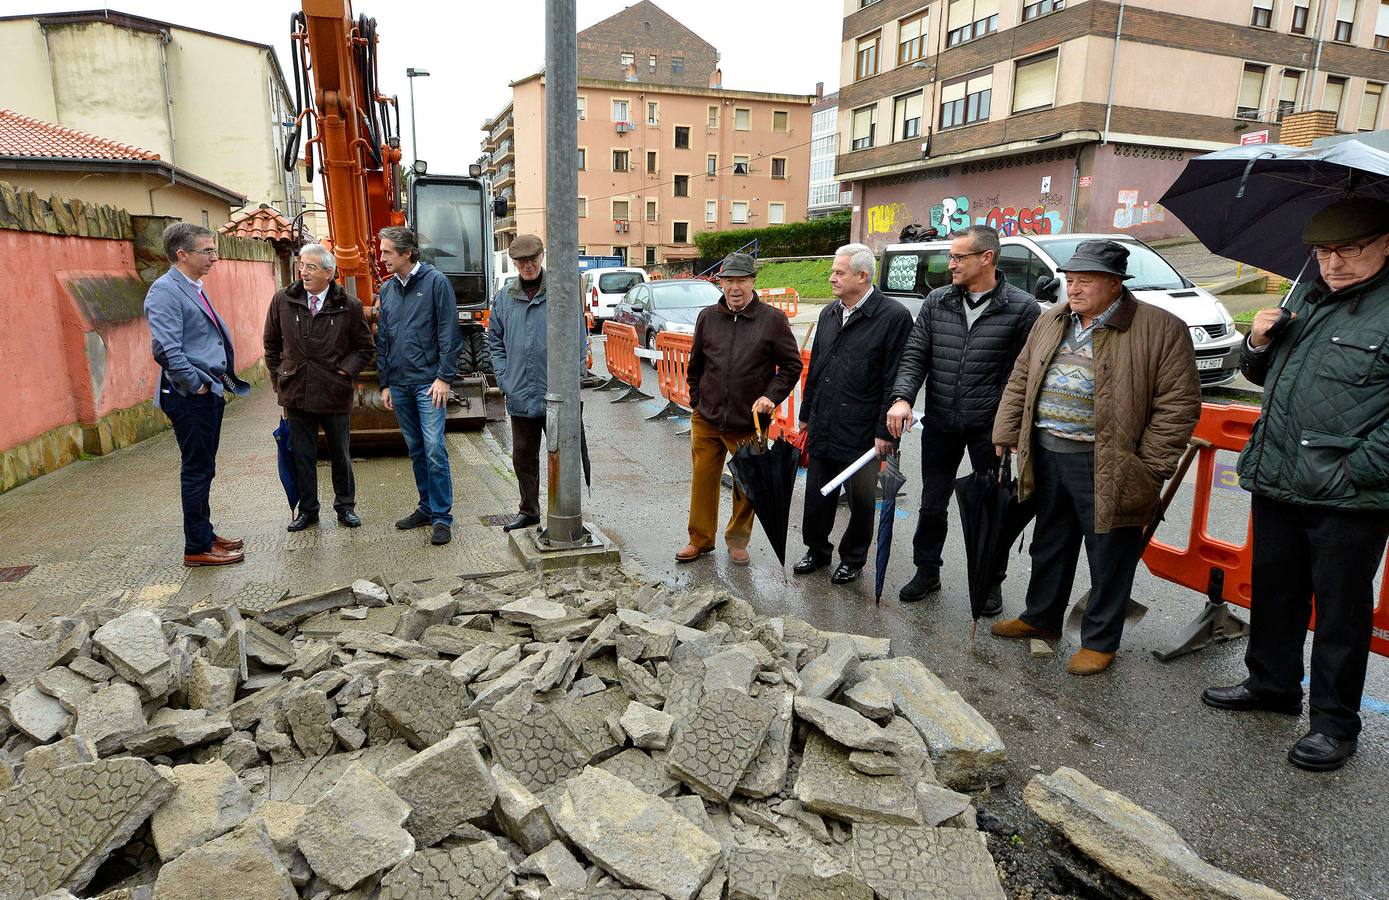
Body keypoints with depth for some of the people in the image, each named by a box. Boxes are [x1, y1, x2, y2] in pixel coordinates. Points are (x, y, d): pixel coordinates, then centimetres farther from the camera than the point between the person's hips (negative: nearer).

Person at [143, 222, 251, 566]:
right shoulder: (165, 290, -15)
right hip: (189, 397, -9)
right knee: (197, 470, -1)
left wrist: (219, 383, 14)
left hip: (209, 393, 9)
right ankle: (197, 547, 9)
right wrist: (197, 385, -16)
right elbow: (166, 349, -23)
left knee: (203, 469, 17)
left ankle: (205, 534, 28)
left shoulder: (195, 288, 15)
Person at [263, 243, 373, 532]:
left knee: (340, 454, 11)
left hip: (334, 393, -2)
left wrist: (346, 370, -7)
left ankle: (345, 506, 27)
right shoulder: (283, 300, 0)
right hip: (296, 391, 2)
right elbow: (271, 342, 12)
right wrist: (278, 377, 8)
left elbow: (365, 346, 4)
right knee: (303, 456, 10)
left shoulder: (349, 306, -6)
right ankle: (307, 510, 23)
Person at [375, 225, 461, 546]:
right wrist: (384, 383, 13)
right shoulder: (387, 289, 13)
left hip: (428, 383, -6)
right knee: (415, 450, 12)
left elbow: (448, 333, -8)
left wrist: (444, 377, -13)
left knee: (434, 449, -8)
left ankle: (442, 517, 0)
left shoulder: (435, 281, -5)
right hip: (399, 384, 6)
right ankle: (427, 507, 23)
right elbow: (382, 340, 16)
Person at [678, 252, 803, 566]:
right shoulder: (707, 317, 3)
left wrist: (771, 396, -12)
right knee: (702, 480, 9)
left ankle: (738, 540, 29)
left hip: (749, 423, -2)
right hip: (706, 420, 2)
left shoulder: (773, 319, -6)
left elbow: (792, 365, -1)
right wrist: (696, 400, 11)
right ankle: (700, 540, 25)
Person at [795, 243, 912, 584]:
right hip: (822, 429, 6)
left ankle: (853, 559, 30)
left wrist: (884, 432, -14)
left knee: (860, 501, 11)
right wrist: (806, 413, 18)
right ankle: (817, 550, 35)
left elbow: (895, 381, -13)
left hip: (861, 435, -6)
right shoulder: (829, 314, 11)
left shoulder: (893, 317, -12)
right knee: (817, 498, 15)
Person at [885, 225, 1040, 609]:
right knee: (932, 504, 15)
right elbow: (915, 354, 1)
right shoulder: (936, 302, 3)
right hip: (940, 425, 3)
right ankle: (927, 572, 33)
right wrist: (903, 397, -15)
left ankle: (991, 582, 30)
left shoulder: (1022, 308, -8)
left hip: (990, 429, -3)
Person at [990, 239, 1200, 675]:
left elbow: (1178, 405, -10)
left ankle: (1099, 641, 25)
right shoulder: (1051, 321, 8)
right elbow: (1020, 381, 14)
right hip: (1046, 458, 5)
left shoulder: (1161, 329, -9)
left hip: (1107, 467, -5)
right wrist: (1005, 435, 7)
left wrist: (1148, 468, -12)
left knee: (1109, 558, 8)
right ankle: (1041, 618, 38)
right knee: (1049, 546, 19)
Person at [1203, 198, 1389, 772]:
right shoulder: (1306, 298, 13)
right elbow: (1266, 376, 24)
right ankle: (1272, 683, 37)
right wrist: (1259, 344, 4)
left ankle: (1335, 722, 20)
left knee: (1341, 611, 6)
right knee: (1273, 591, 19)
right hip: (1277, 483, 7)